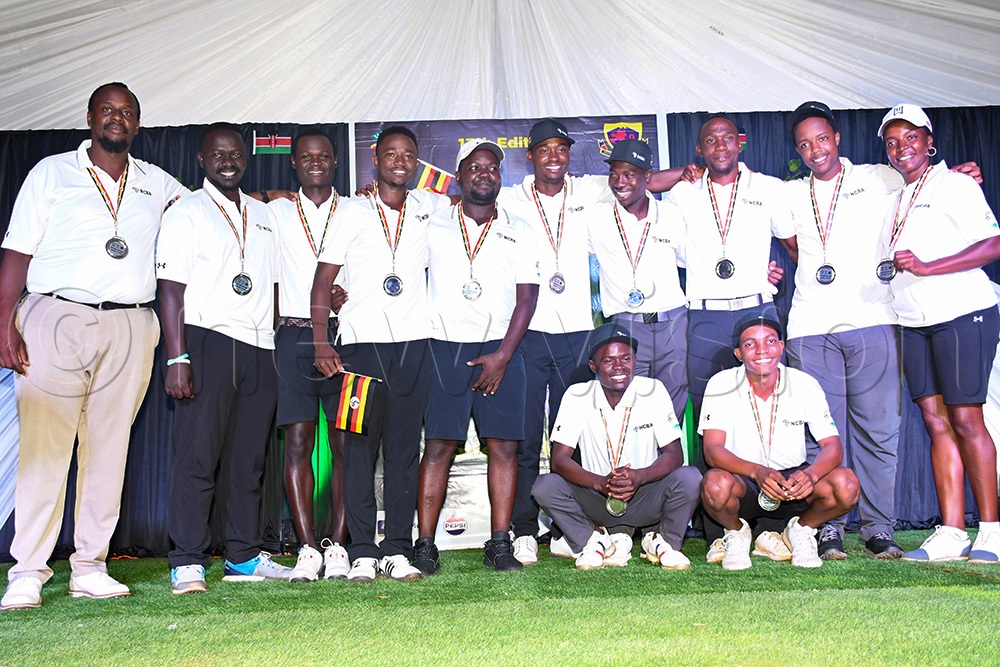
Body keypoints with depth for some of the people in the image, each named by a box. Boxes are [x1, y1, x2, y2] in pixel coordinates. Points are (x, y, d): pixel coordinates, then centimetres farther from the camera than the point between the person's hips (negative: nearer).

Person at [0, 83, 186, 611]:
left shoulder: (159, 185, 17)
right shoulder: (51, 173, 10)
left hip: (129, 327, 3)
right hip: (56, 317, -2)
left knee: (108, 448, 3)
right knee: (42, 446, -6)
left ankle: (90, 567, 10)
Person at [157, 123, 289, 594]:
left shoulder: (263, 215, 20)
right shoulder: (186, 212, 4)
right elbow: (171, 289, -3)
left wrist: (278, 347, 12)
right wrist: (176, 358, -12)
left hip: (258, 349, 5)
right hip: (207, 342, -5)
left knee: (249, 457, 8)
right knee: (197, 455, -5)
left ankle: (244, 556, 17)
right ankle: (187, 562, 2)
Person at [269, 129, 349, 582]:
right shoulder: (275, 212, 15)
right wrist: (276, 322, 2)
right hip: (294, 335, 0)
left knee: (345, 443, -2)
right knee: (298, 441, -5)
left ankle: (337, 545, 4)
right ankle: (308, 548, 0)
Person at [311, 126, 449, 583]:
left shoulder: (427, 208, 14)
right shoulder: (352, 211, 8)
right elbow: (323, 278, 5)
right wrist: (320, 342, -5)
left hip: (413, 343, 2)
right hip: (361, 343, -2)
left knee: (404, 447, 2)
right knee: (360, 446, -2)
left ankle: (398, 550, 8)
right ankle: (362, 552, 5)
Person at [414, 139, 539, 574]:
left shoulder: (518, 232, 11)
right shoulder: (434, 225, 11)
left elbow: (527, 296, 4)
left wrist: (502, 354, -6)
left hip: (501, 348, 1)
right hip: (445, 346, -1)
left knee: (504, 445, -3)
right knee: (439, 445, -4)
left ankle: (499, 544, 4)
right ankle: (424, 545, 1)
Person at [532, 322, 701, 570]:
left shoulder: (653, 390, -7)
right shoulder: (577, 396, -6)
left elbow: (674, 454, -10)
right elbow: (559, 459, -12)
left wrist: (639, 477, -30)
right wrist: (601, 482, -30)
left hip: (645, 498, 0)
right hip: (596, 501, 0)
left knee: (689, 478, -28)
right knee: (544, 487, -25)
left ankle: (664, 542, 1)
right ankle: (595, 541, -1)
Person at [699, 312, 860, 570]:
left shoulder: (805, 385, -7)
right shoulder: (721, 385, -12)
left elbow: (833, 446, -11)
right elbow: (712, 450, -19)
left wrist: (810, 474, -34)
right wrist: (757, 472, -38)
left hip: (793, 480, 2)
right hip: (743, 482, -2)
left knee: (846, 484, -27)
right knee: (715, 483, -36)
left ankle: (801, 530, 5)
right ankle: (737, 533, 0)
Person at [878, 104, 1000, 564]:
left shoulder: (954, 184, 0)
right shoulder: (894, 198, 19)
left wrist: (926, 267, -19)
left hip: (962, 313, -6)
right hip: (914, 323, 6)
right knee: (935, 421, 2)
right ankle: (951, 533, 4)